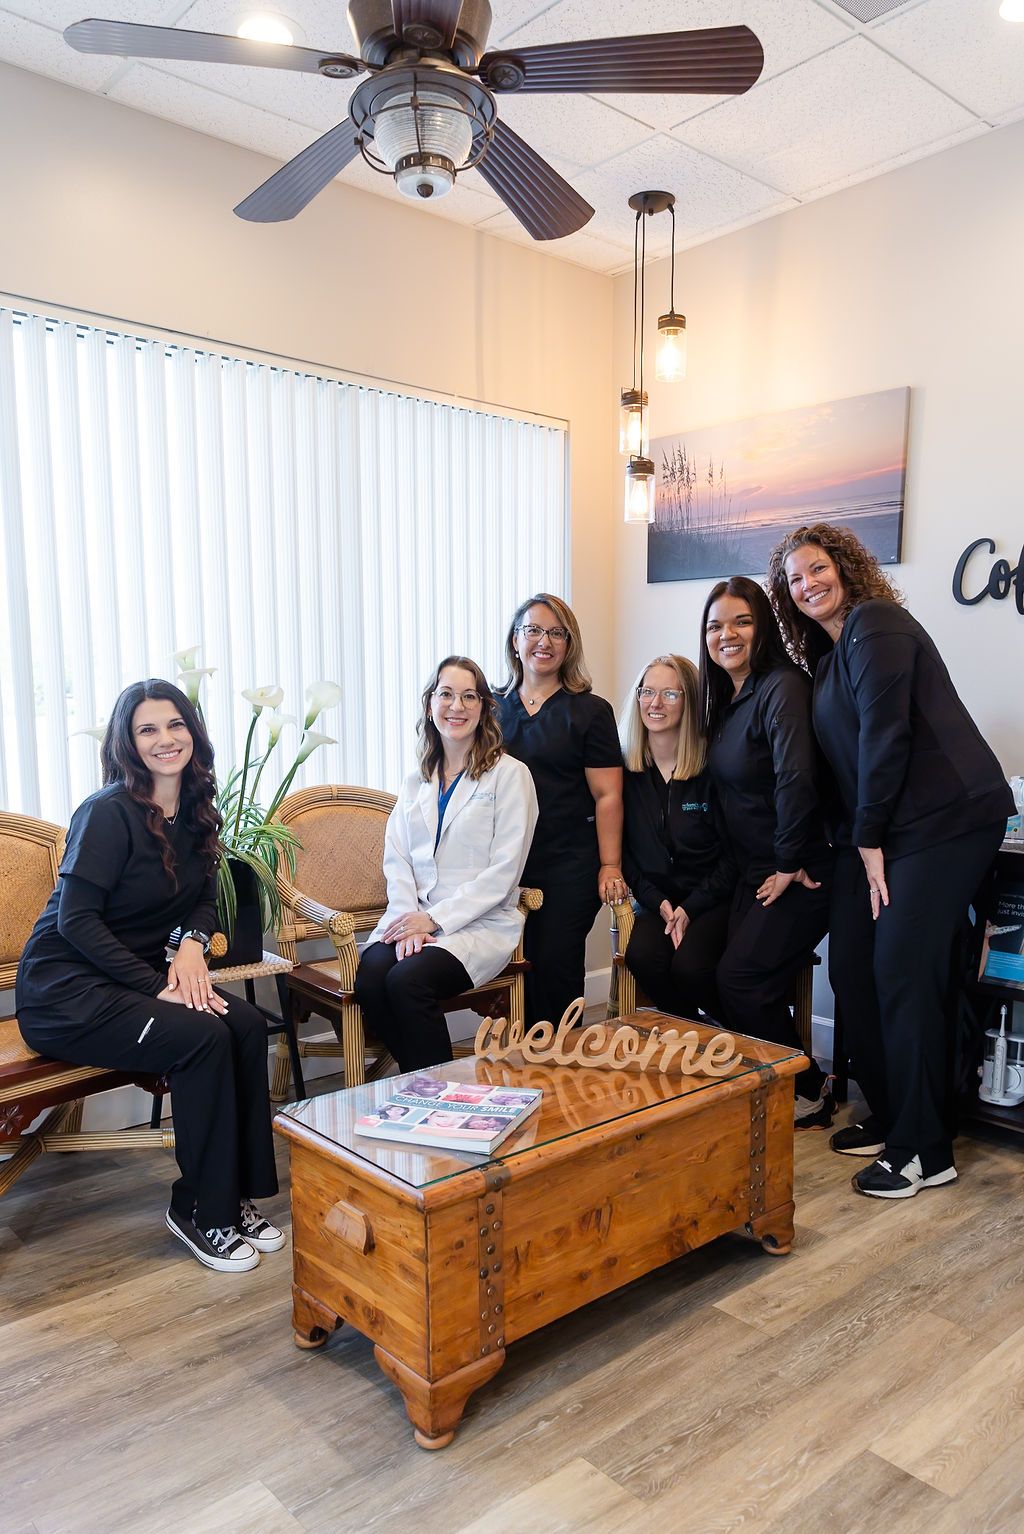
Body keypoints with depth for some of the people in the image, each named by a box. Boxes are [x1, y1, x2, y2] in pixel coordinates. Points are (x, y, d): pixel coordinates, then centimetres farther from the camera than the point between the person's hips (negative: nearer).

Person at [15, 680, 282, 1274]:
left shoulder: (195, 812, 5)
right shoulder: (109, 812, -17)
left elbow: (206, 898, 12)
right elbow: (75, 920, -20)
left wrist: (192, 943, -11)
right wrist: (159, 986, -23)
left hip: (139, 975, 7)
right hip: (66, 989, -6)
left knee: (248, 1024, -17)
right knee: (202, 1036, -26)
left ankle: (237, 1194, -4)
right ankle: (200, 1211, -9)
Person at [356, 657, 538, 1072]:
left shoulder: (510, 774, 0)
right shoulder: (416, 782, 18)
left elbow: (504, 870, -7)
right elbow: (396, 859, 10)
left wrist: (436, 919, -13)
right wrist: (408, 917, -10)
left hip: (480, 924, -4)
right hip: (414, 919, 4)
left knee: (407, 980, -30)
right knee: (370, 976, -26)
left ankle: (436, 1095, -10)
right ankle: (415, 1085, -7)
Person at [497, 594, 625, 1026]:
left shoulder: (590, 711, 1)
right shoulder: (493, 708, 10)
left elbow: (607, 795, -3)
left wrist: (610, 866, -9)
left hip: (569, 865, -3)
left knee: (555, 968, -1)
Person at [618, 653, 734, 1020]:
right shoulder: (624, 768, 3)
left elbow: (733, 853, -3)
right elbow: (621, 848, 5)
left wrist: (690, 908, -12)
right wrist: (658, 902, -8)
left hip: (710, 901, -2)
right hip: (654, 902, 2)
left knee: (689, 965, -29)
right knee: (643, 956, -29)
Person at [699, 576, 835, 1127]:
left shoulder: (782, 687, -18)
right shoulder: (724, 698, 10)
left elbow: (796, 780, -29)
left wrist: (788, 864, -21)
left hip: (800, 873, -8)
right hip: (754, 871, 8)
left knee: (740, 979, -8)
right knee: (755, 987, 4)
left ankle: (809, 1095, 11)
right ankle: (787, 1090, 21)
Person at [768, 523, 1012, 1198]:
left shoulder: (874, 624, -9)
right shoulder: (828, 655, 20)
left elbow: (886, 733, -17)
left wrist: (870, 838, -13)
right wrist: (857, 840, 8)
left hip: (943, 818, -9)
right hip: (876, 828, 9)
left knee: (904, 971, -9)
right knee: (852, 965, 7)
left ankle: (924, 1150, 4)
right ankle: (888, 1118, 23)